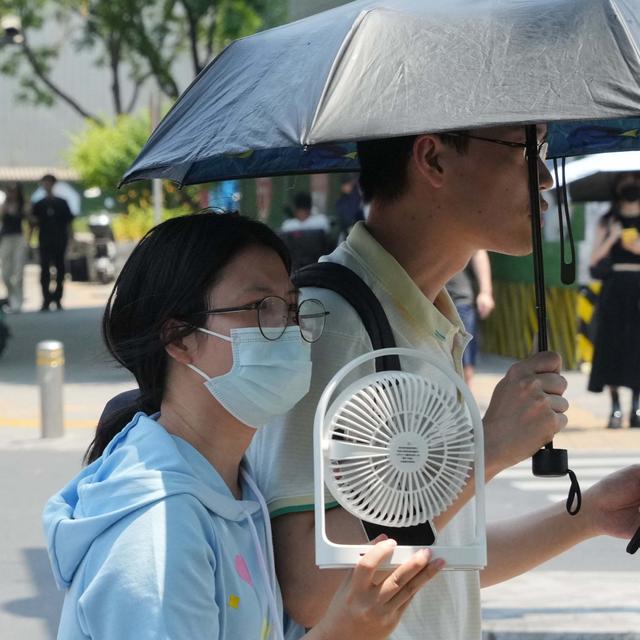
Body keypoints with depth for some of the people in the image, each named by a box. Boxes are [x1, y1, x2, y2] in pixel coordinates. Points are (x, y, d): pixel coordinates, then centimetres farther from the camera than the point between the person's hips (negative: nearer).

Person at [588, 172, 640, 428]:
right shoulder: (607, 222, 10)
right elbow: (594, 258, 0)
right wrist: (612, 238, -12)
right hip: (614, 286, 1)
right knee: (612, 342, -5)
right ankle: (615, 407, -2)